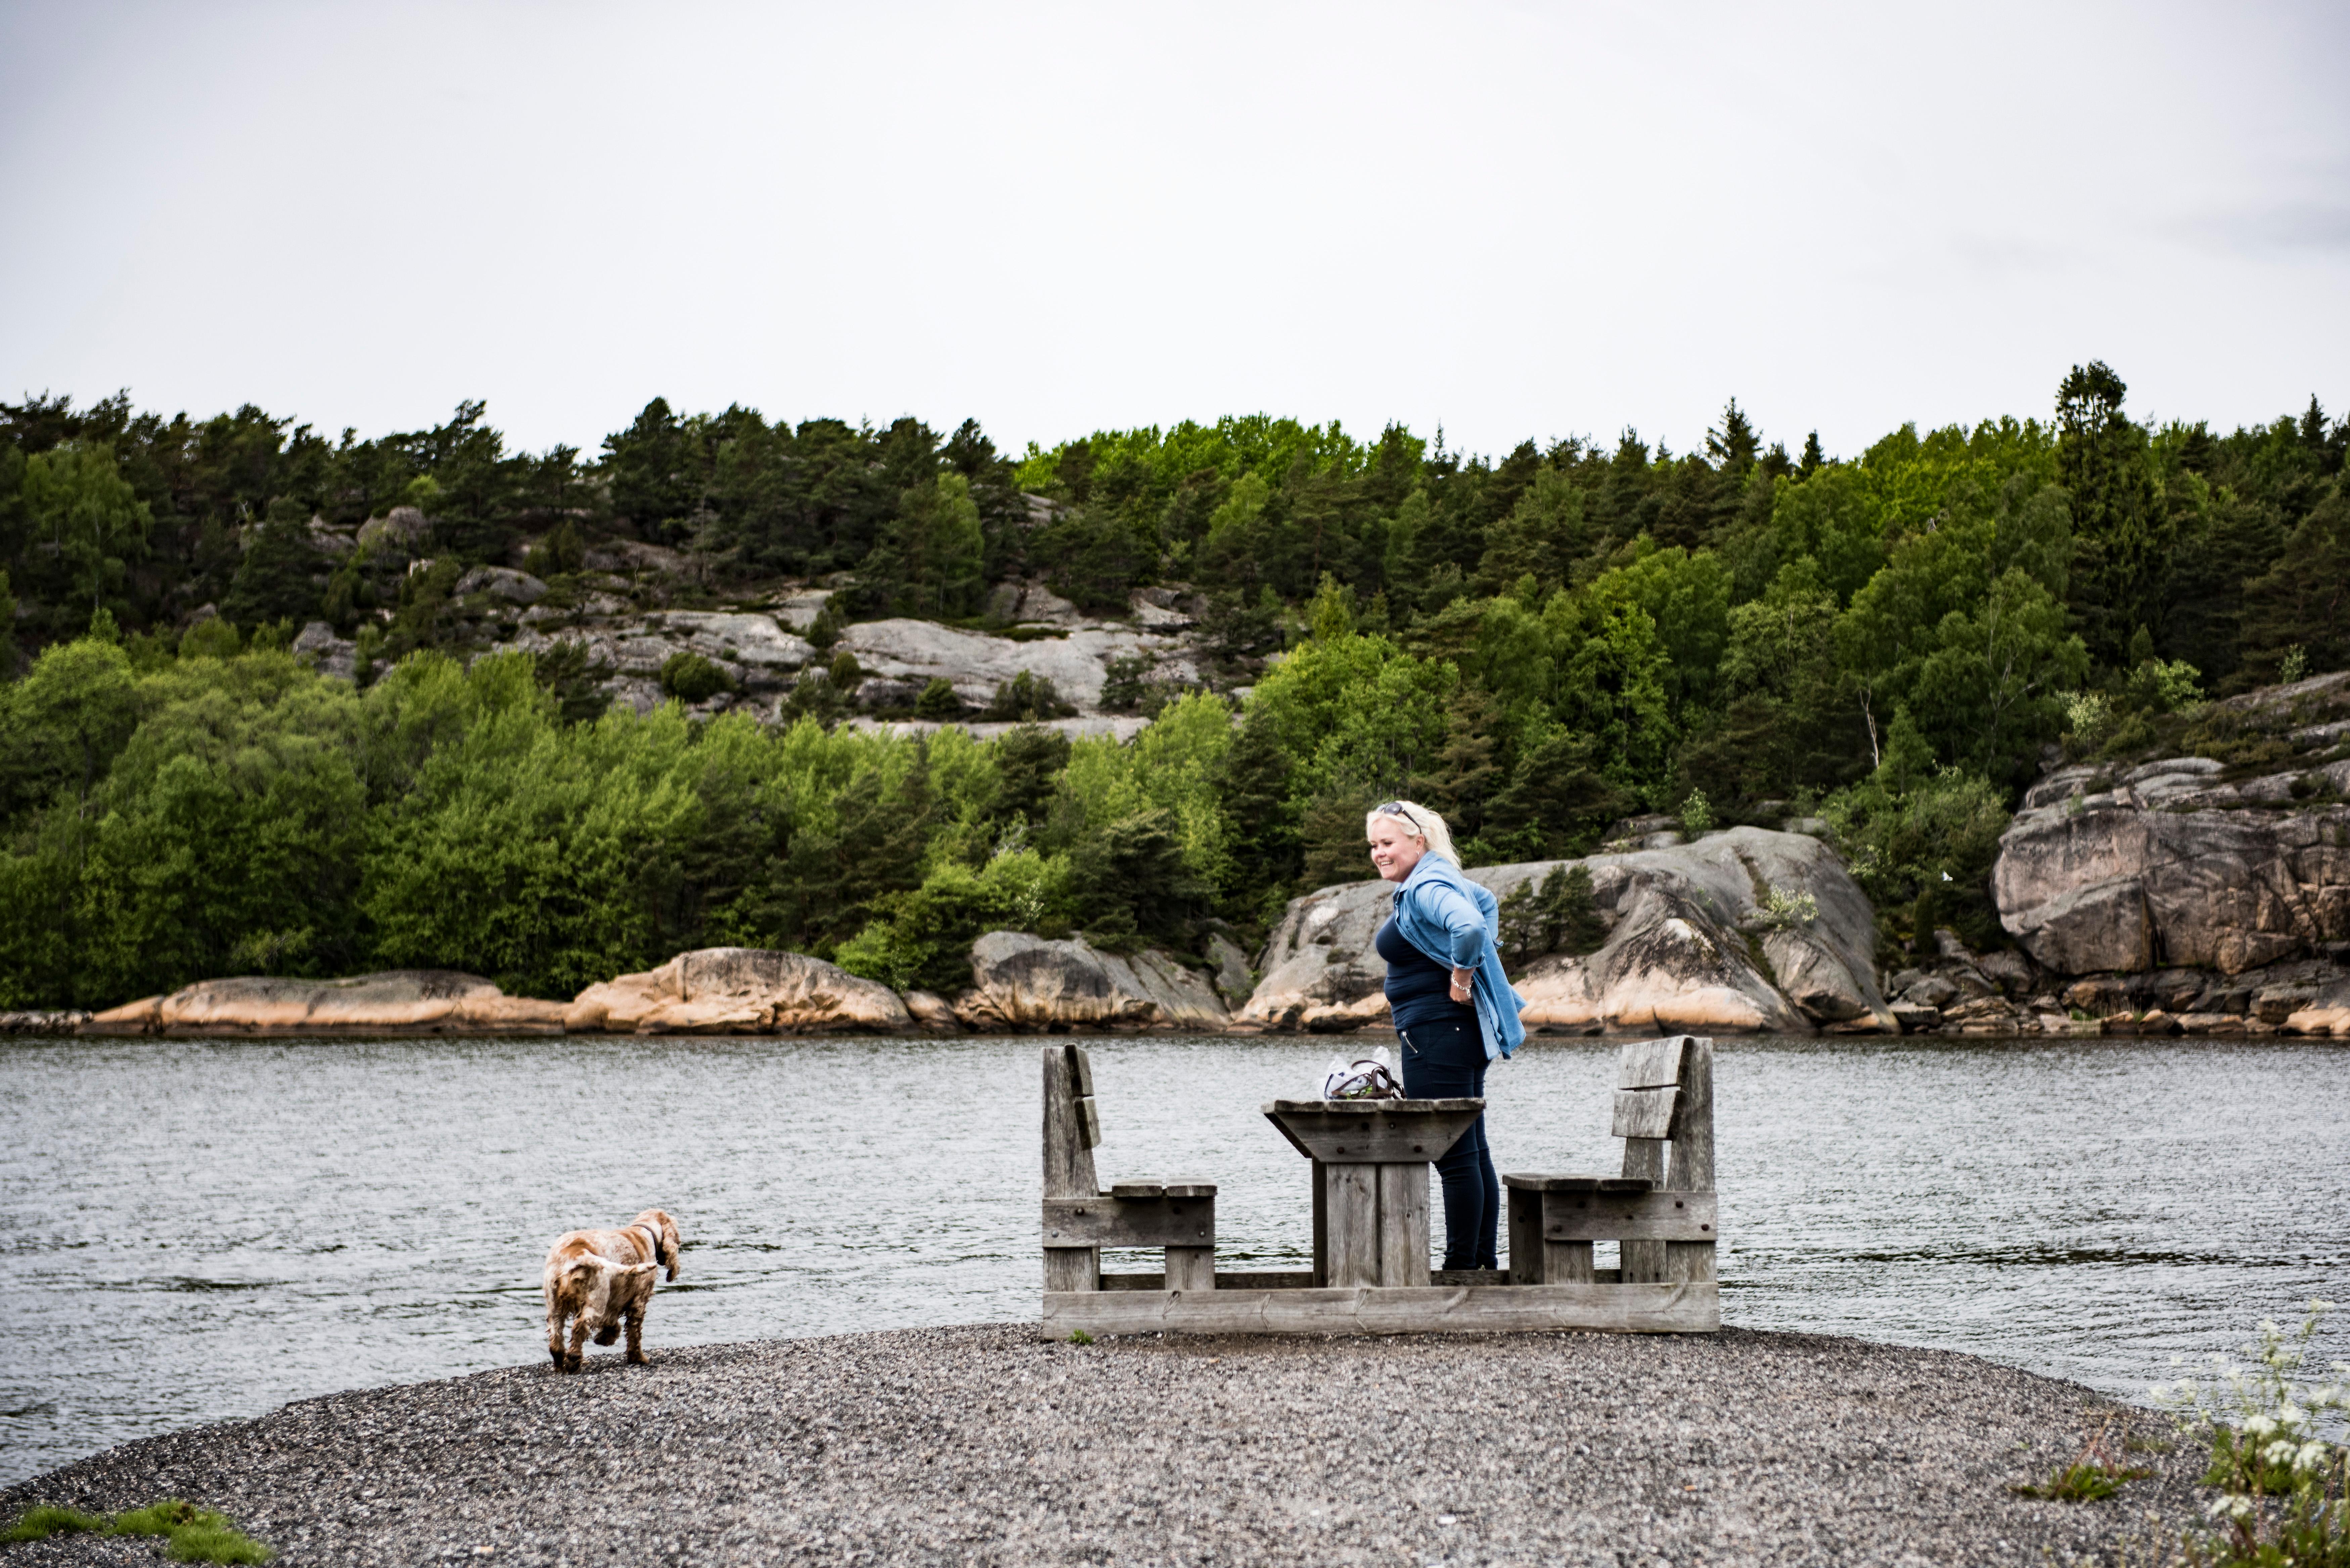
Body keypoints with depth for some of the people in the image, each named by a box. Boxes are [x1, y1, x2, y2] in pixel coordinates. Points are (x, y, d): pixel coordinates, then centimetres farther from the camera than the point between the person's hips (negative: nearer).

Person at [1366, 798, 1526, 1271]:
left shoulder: (1426, 888, -16)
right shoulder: (1436, 882, 15)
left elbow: (1469, 928, -35)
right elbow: (1486, 903, 35)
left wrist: (1461, 981, -20)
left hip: (1436, 1037, -11)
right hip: (1463, 1036, 11)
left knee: (1455, 1157, -6)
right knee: (1473, 1153, 13)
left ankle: (1462, 1265, -3)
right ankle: (1486, 1261, 18)